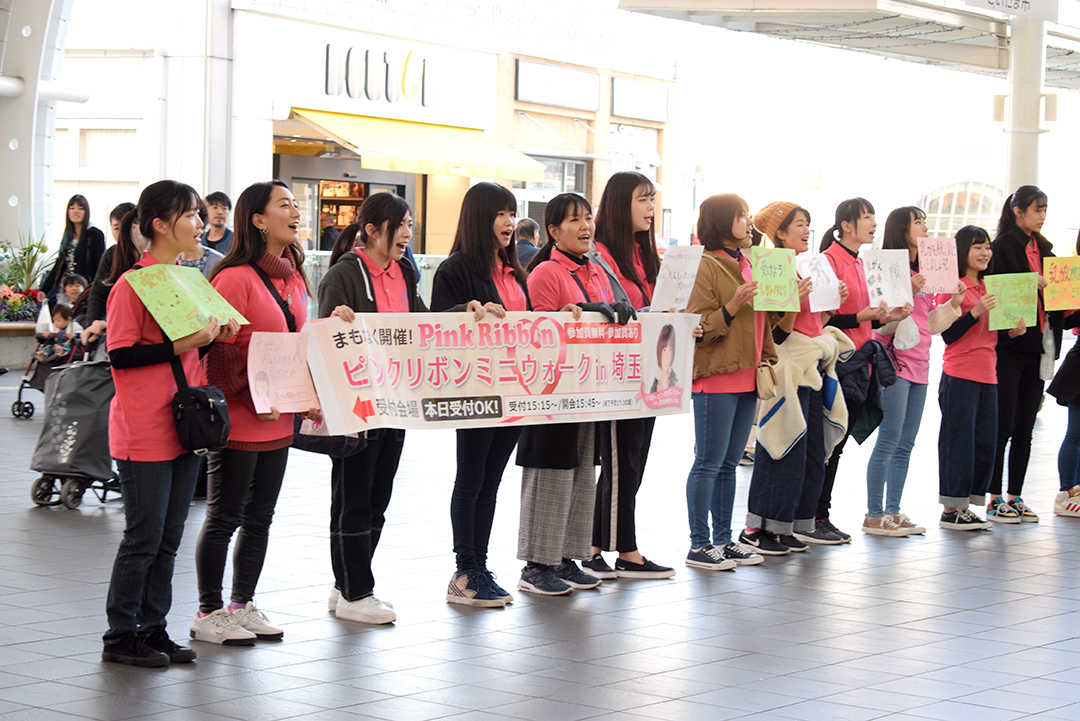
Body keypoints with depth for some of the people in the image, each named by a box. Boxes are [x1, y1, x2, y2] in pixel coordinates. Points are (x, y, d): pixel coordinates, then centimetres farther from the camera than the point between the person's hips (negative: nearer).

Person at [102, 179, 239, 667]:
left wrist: (214, 336, 4)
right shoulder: (132, 284, -12)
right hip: (144, 432, -8)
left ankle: (152, 628, 20)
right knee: (145, 535, -2)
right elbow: (120, 355, -16)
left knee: (169, 536, 11)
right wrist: (178, 346, -22)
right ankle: (121, 636, 9)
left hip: (182, 426, 8)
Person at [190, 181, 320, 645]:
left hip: (279, 421, 8)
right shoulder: (235, 277, -14)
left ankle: (243, 606, 24)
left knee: (260, 518, 13)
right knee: (225, 518, 1)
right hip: (238, 421, -8)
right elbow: (220, 352, -17)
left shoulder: (293, 279, 13)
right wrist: (253, 400, -20)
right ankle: (209, 613, 11)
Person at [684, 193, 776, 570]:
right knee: (709, 462, -4)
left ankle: (723, 539, 18)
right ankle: (699, 545, 1)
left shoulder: (748, 265, 18)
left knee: (729, 463, 12)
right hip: (715, 378, -8)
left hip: (746, 379, 8)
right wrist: (732, 307, -25)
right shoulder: (707, 266, -9)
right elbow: (697, 326, -14)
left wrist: (769, 359, 19)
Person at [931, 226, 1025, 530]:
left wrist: (1012, 331, 4)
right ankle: (951, 510, -1)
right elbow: (948, 335, -13)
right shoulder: (952, 286, -6)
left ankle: (964, 506, 12)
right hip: (959, 376, -8)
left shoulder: (987, 288, 18)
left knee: (984, 442, 6)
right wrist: (976, 312, -21)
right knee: (959, 441, -6)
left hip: (987, 376, 8)